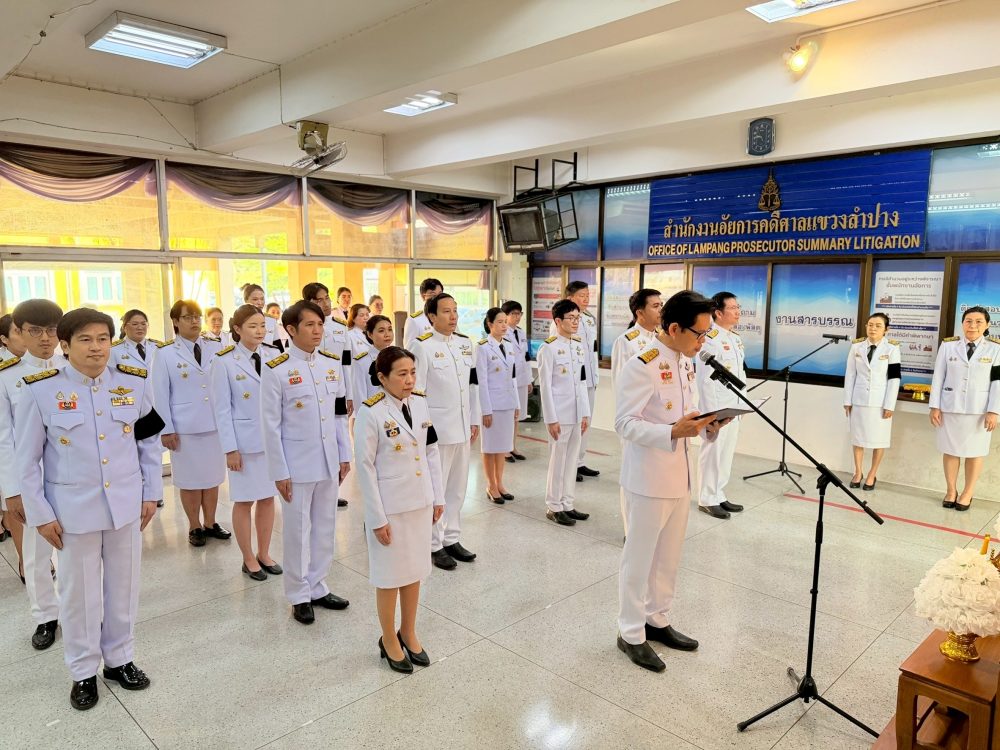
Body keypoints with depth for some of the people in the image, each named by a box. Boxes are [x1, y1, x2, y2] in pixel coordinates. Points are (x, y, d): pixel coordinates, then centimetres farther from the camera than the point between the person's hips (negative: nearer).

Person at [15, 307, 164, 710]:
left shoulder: (134, 382, -3)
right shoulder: (41, 390, -10)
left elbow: (150, 442, 5)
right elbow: (28, 458, -3)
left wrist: (151, 494, 5)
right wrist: (40, 513, -4)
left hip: (126, 504, 2)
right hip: (72, 508, -2)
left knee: (124, 586, 14)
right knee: (79, 592, 11)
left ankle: (119, 658, 34)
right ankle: (83, 672, 30)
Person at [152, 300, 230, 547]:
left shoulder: (215, 349, 3)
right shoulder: (165, 353, -3)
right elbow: (161, 395, -3)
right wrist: (166, 429, -7)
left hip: (215, 424, 3)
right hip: (185, 427, -2)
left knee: (212, 477, 11)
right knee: (190, 480, 7)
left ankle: (210, 524, 25)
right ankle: (195, 528, 22)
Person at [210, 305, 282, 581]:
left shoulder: (274, 355, 1)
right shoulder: (225, 361, -8)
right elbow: (222, 409, -7)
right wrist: (230, 448, -9)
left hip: (274, 437, 3)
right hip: (245, 440, -3)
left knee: (268, 497, 12)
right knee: (245, 500, 7)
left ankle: (264, 554, 28)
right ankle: (249, 559, 24)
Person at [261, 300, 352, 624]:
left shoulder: (333, 363, 4)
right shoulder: (276, 370, -11)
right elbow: (271, 424, -9)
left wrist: (344, 454, 8)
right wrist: (280, 472, -10)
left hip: (328, 461, 5)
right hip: (297, 463, -5)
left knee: (325, 527, 14)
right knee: (298, 530, 8)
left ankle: (318, 588, 30)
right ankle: (299, 596, 24)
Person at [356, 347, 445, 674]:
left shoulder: (420, 404, -1)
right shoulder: (371, 413, -18)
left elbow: (432, 453, 7)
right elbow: (365, 467, -15)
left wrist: (437, 496, 7)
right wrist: (377, 518, -14)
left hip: (420, 502, 6)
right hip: (389, 506, -5)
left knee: (414, 569, 18)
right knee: (390, 575, 10)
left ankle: (408, 633, 37)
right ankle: (389, 640, 30)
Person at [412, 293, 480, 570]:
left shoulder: (465, 343, 8)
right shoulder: (423, 346, -12)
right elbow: (416, 391, -12)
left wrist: (474, 420, 12)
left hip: (462, 427, 6)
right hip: (437, 429, -6)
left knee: (458, 487, 15)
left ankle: (452, 539, 29)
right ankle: (434, 545, 18)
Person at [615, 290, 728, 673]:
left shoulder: (686, 364, 9)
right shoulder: (641, 367, -19)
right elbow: (625, 423, -21)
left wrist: (705, 426, -3)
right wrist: (673, 432, -32)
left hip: (680, 475, 9)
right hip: (649, 478, -8)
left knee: (669, 555, 19)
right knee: (640, 557, 6)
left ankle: (658, 620, 37)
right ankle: (631, 633, 21)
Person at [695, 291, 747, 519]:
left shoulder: (736, 338, 11)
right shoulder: (710, 339, -17)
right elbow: (705, 379, -19)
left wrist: (744, 401, 12)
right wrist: (711, 412, -19)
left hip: (734, 406, 9)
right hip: (715, 407, -9)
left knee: (726, 453, 15)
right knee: (712, 453, 2)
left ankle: (719, 495, 27)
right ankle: (707, 500, 14)